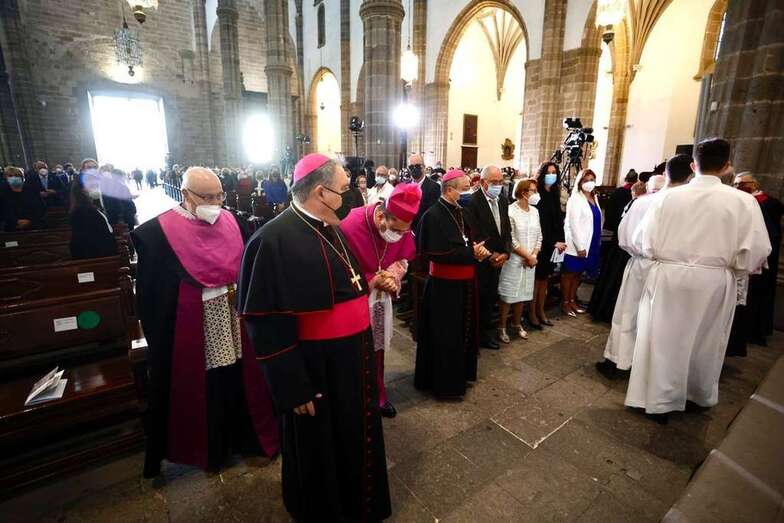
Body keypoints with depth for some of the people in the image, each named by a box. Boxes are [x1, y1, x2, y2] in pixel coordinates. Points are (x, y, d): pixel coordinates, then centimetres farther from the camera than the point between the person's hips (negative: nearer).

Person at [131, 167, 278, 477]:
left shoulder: (230, 222, 3)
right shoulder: (158, 233, -11)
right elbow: (150, 292, -10)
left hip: (233, 320, 4)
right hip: (191, 328, -3)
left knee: (238, 379, 14)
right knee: (201, 388, 12)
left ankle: (245, 436, 37)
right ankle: (209, 449, 36)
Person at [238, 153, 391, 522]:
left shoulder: (331, 229, 5)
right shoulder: (274, 240, -22)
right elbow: (267, 323, -21)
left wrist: (369, 282, 4)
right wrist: (294, 388, -18)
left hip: (352, 360, 9)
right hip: (314, 370, -8)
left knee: (356, 437, 27)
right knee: (320, 450, 17)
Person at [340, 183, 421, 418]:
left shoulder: (402, 226, -12)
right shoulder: (350, 227, -29)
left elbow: (404, 258, 4)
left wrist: (393, 276, -17)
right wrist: (375, 281, -24)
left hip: (382, 297, 5)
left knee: (378, 348, 19)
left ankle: (378, 396, 40)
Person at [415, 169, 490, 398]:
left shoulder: (461, 211, 8)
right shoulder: (433, 215, -18)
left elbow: (470, 241, 12)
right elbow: (438, 252, -24)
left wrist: (478, 250, -11)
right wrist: (471, 253, -21)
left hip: (464, 284, 8)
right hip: (444, 286, -8)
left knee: (462, 331, 20)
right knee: (445, 336, 4)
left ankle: (459, 374, 39)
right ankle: (444, 383, 22)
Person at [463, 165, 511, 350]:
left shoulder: (503, 202, 10)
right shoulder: (472, 202, -13)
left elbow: (507, 230, 10)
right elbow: (475, 235, -18)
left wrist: (505, 253, -3)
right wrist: (491, 255, -14)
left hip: (498, 259, 6)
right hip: (480, 260, -6)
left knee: (491, 297, 12)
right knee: (479, 298, 4)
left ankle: (487, 331, 26)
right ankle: (480, 334, 19)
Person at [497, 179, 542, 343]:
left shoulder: (534, 211, 6)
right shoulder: (510, 211, -13)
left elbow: (539, 236, 8)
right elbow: (511, 240, -15)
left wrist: (534, 256, -6)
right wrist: (528, 256, -12)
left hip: (529, 261, 6)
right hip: (514, 260, -6)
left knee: (522, 293, 15)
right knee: (507, 294, 2)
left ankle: (517, 324, 32)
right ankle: (502, 327, 17)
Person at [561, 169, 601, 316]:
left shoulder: (594, 198, 11)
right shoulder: (575, 199, -11)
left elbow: (597, 221, 14)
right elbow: (574, 224, -16)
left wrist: (598, 242, 9)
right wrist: (580, 246, -18)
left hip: (591, 244, 7)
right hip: (577, 245, -7)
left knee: (578, 273, 15)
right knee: (569, 273, 4)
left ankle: (572, 300, 26)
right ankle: (565, 302, 15)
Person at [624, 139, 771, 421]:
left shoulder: (667, 197, -7)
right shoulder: (743, 201, -8)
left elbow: (644, 242, -5)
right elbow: (754, 253, -9)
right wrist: (731, 266, 11)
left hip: (668, 277, 0)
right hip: (714, 282, 1)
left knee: (666, 339, 12)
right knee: (706, 343, 20)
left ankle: (661, 400, 22)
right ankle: (701, 396, 42)